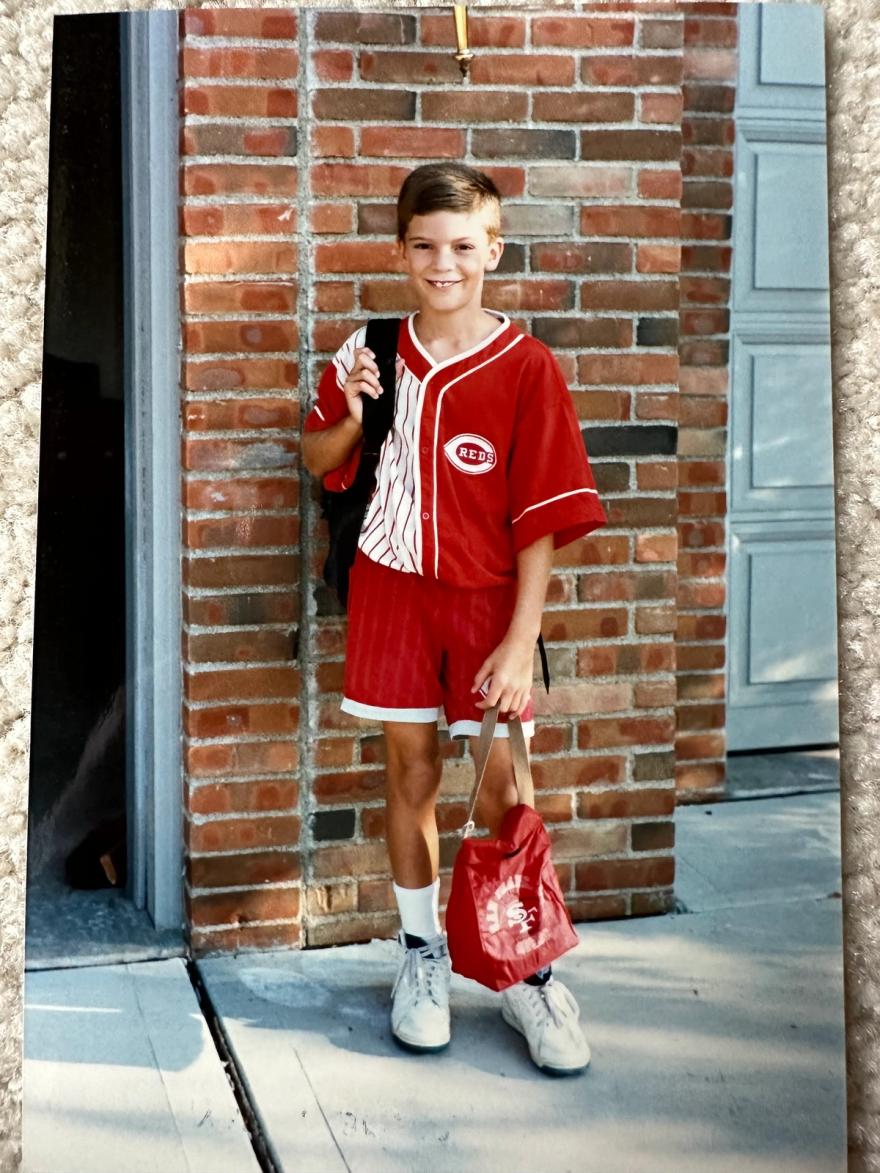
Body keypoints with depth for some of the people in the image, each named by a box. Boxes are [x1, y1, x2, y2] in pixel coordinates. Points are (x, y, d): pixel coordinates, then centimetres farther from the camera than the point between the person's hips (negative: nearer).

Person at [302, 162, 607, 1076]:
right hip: (392, 590, 3)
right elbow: (318, 462, 12)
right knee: (411, 774, 11)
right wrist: (352, 415, -10)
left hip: (486, 598, -2)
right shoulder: (369, 354, 0)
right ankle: (421, 958, 26)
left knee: (504, 790, -1)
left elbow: (541, 518, -11)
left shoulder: (526, 368, -10)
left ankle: (526, 974, 16)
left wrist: (521, 641, -15)